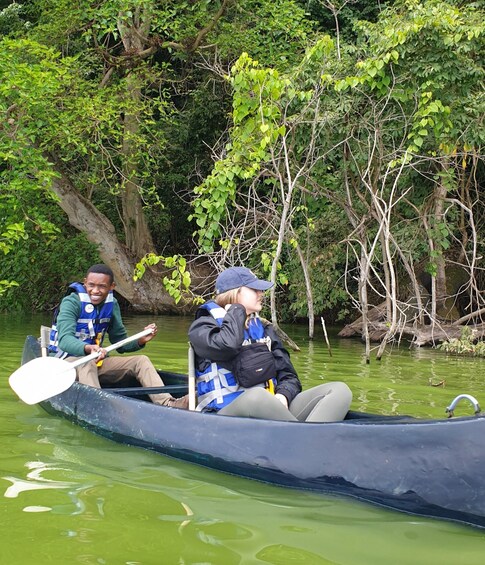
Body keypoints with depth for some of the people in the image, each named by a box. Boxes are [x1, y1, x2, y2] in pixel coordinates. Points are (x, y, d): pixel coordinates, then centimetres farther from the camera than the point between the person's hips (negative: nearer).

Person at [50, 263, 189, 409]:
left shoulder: (112, 304, 4)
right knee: (86, 364, -39)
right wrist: (88, 348, -51)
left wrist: (141, 340, -11)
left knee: (141, 361, -11)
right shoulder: (72, 302, -14)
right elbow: (64, 339, -31)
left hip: (96, 362, 6)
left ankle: (168, 403, -30)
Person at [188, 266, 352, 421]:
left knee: (340, 390, -14)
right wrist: (237, 310, 0)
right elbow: (226, 346, -20)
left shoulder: (263, 328, 23)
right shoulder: (203, 326, 5)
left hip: (271, 411, 6)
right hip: (228, 414, -6)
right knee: (256, 396, -41)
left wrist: (283, 395, -7)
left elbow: (288, 375, 18)